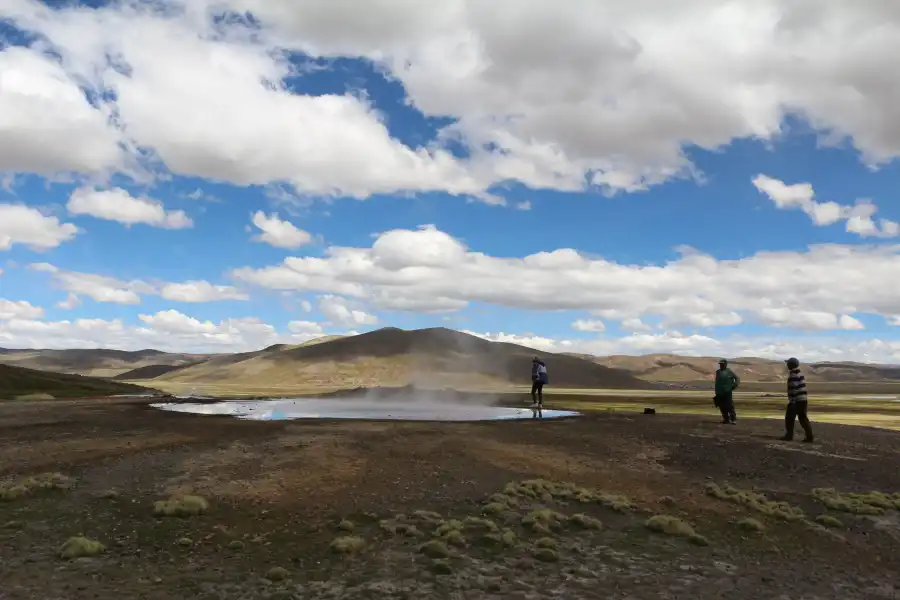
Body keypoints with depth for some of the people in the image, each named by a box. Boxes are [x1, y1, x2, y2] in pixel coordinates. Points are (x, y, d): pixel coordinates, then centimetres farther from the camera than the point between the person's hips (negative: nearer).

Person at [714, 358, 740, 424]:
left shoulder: (729, 372, 0)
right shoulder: (718, 372, 15)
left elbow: (737, 378, 4)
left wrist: (734, 386, -4)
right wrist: (716, 391, 15)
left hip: (727, 392, -5)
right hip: (719, 393, 5)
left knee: (729, 406, -9)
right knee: (722, 407, 4)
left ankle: (733, 420, -3)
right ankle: (726, 419, 11)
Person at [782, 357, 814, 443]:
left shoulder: (793, 375, -16)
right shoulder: (800, 374, 14)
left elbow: (793, 389, -21)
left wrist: (791, 401, -20)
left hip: (796, 401, -9)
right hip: (803, 400, 9)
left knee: (789, 418, 3)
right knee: (803, 418, 8)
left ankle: (789, 436, 8)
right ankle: (809, 437, 1)